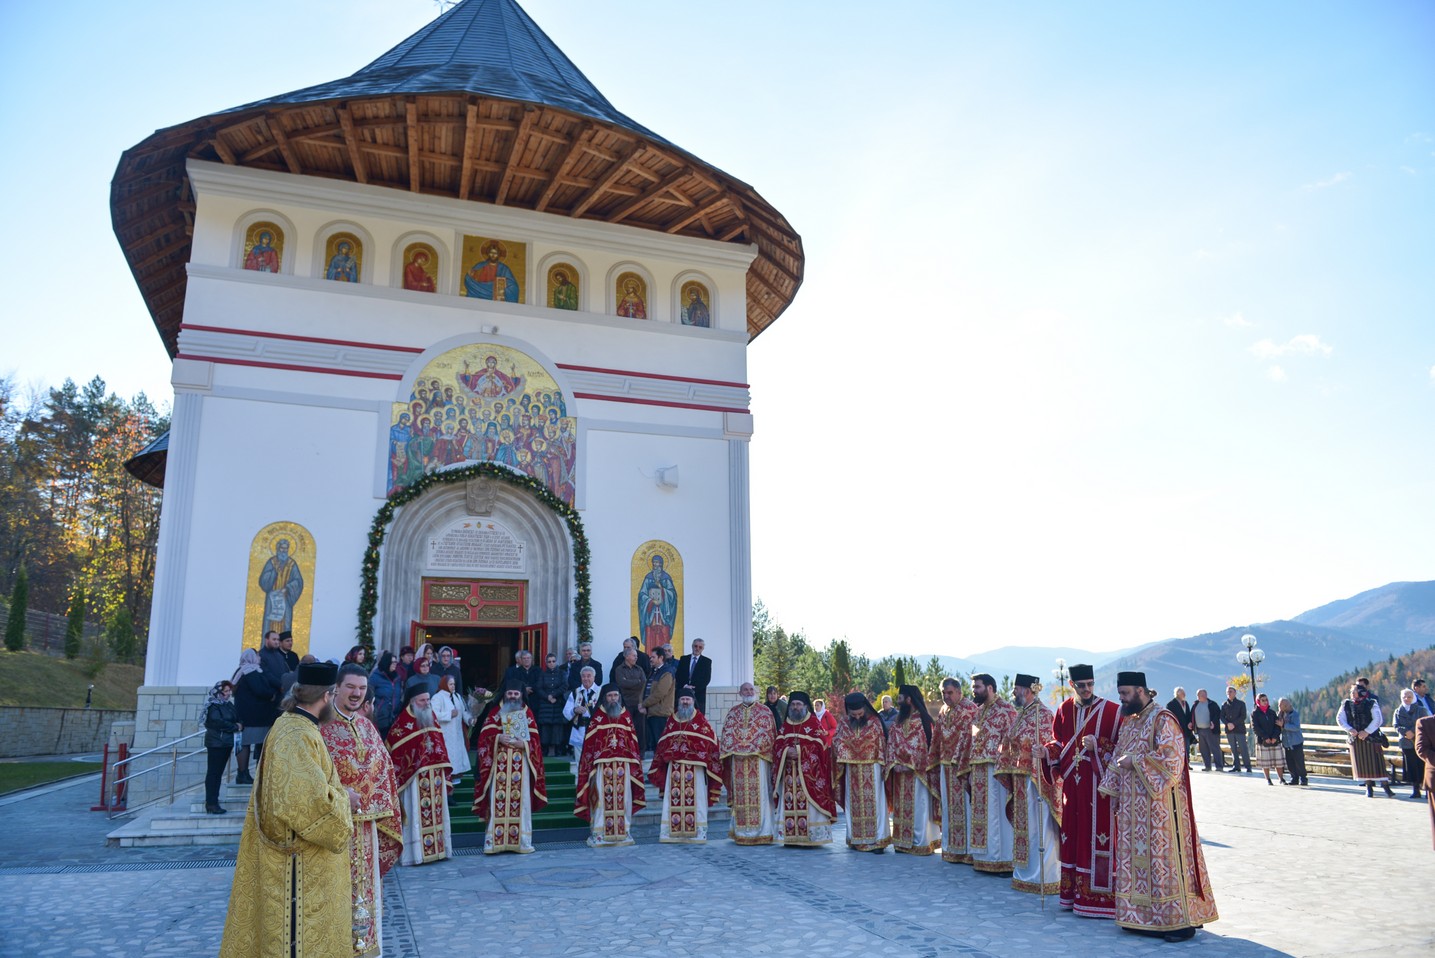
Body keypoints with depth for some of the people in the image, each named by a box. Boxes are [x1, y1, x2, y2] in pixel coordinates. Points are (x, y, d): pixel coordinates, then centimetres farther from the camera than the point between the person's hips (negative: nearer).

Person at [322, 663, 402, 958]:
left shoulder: (367, 727, 9)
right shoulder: (320, 726, -10)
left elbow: (383, 771, 14)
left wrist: (381, 810, 8)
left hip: (364, 823, 6)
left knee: (364, 883, 13)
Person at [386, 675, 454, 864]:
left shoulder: (432, 719, 12)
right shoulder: (403, 723, -11)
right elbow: (394, 752, -12)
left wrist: (445, 775, 16)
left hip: (435, 778, 7)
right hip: (414, 778, -7)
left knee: (436, 812, 11)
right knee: (416, 815, -4)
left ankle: (437, 848, 18)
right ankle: (415, 853, 1)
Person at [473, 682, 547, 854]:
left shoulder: (527, 714, 9)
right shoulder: (495, 713, 8)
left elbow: (535, 739, 5)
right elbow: (484, 736, 0)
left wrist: (524, 744, -14)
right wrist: (498, 738, -17)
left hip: (520, 764, 1)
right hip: (500, 764, -1)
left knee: (521, 800, 0)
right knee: (498, 800, -6)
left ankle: (522, 841, 6)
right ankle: (494, 841, -2)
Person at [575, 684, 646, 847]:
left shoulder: (626, 716, 11)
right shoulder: (597, 717, 2)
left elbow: (633, 740, 13)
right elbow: (589, 742, 0)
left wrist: (635, 761, 9)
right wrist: (592, 762, -6)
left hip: (623, 764, 3)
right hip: (602, 764, -3)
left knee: (623, 797, 3)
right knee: (602, 797, -5)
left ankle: (624, 832, 12)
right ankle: (598, 833, -1)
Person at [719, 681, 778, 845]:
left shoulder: (764, 711, 4)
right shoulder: (733, 712, 13)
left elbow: (767, 734, -4)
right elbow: (727, 735, 10)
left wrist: (751, 748, -11)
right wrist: (735, 749, -7)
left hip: (758, 758, -3)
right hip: (737, 758, 3)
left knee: (759, 793, -6)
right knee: (740, 794, 3)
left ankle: (761, 831, -2)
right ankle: (741, 831, 9)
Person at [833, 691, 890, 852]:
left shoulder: (875, 721, -6)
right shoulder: (844, 724, 1)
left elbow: (882, 744, -4)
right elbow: (837, 744, 7)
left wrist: (884, 766, -8)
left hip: (871, 769, -3)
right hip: (852, 770, 3)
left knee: (874, 803, -3)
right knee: (854, 804, 7)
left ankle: (878, 839, 1)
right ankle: (856, 839, 16)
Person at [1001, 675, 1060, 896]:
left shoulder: (1043, 715, -14)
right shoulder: (1021, 715, 13)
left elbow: (1048, 747, -21)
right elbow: (1011, 746, 19)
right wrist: (1007, 772, 18)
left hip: (1037, 779, -9)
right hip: (1020, 780, 9)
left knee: (1038, 828, -3)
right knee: (1023, 826, 14)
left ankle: (1043, 877, 5)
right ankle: (1026, 873, 23)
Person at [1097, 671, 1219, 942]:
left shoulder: (1162, 719, -12)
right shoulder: (1128, 721, 14)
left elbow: (1170, 756, -21)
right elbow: (1119, 756, 19)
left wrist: (1135, 761, -18)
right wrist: (1112, 788, 12)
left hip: (1159, 803, -8)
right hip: (1132, 804, 8)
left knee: (1163, 855, -5)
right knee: (1134, 855, 10)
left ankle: (1181, 920, 4)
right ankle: (1141, 915, 18)